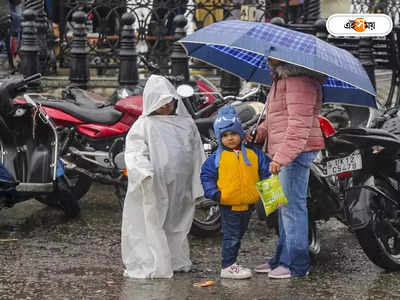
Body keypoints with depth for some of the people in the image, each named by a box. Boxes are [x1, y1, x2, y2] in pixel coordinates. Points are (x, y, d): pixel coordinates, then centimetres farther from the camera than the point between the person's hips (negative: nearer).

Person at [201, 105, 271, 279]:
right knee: (231, 236, -2)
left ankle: (231, 262, 27)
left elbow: (266, 171, 10)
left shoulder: (253, 154, 4)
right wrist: (214, 193, -11)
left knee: (238, 234, 15)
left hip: (248, 203, 4)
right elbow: (206, 176, 0)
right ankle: (227, 267, 5)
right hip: (228, 204, -4)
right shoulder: (217, 157, -4)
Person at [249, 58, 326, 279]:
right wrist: (261, 131, 11)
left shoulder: (299, 80, -17)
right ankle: (282, 259, 23)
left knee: (292, 205, -8)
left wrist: (281, 157, -28)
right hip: (282, 152, 11)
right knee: (283, 207, 15)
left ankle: (296, 264, -2)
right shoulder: (280, 78, 18)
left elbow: (299, 124, -24)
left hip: (296, 152, -11)